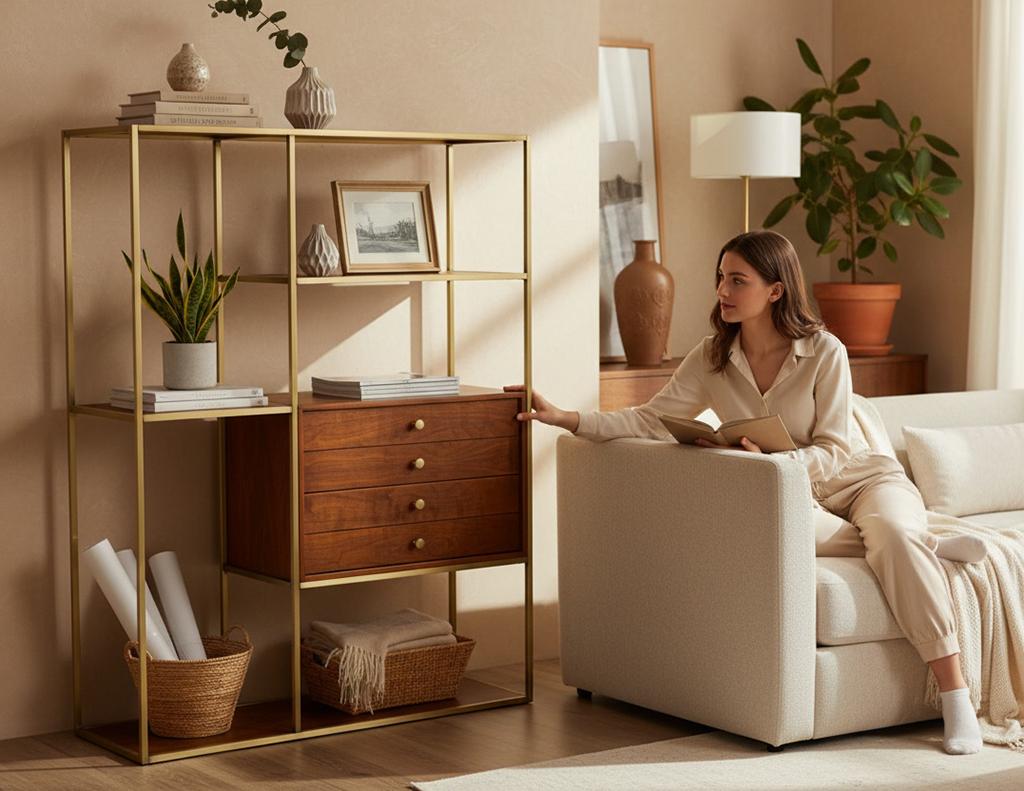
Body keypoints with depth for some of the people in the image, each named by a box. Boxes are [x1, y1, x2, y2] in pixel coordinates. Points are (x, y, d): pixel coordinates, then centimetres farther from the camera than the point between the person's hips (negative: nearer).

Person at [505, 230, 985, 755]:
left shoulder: (824, 352, -10)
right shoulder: (712, 358, 1)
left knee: (891, 532, -36)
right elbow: (652, 420, -2)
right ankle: (928, 548, -13)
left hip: (861, 477, -3)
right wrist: (567, 418, -13)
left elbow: (833, 452, -13)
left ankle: (956, 700, -32)